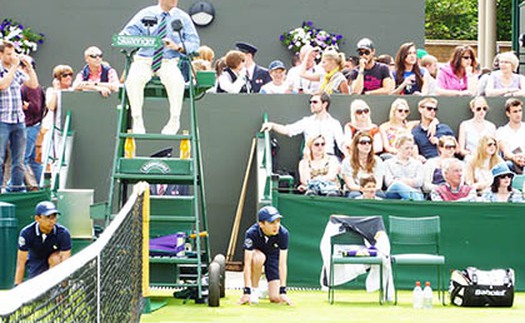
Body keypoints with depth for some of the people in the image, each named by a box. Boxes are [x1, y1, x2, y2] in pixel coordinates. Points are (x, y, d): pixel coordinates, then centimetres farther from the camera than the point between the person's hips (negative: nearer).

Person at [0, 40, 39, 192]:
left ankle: (16, 186, 14)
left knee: (19, 157, 7)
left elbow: (33, 84, 8)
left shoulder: (18, 72, 13)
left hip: (19, 121, 6)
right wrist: (14, 66, -17)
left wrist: (29, 66, -2)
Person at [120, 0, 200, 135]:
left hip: (169, 62, 0)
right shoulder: (145, 14, 8)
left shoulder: (183, 17, 9)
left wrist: (178, 46, -16)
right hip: (144, 61, 0)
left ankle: (174, 121, -21)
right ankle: (137, 121, -23)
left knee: (176, 80, -35)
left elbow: (194, 42, 5)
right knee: (133, 79, -33)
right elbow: (125, 35, 3)